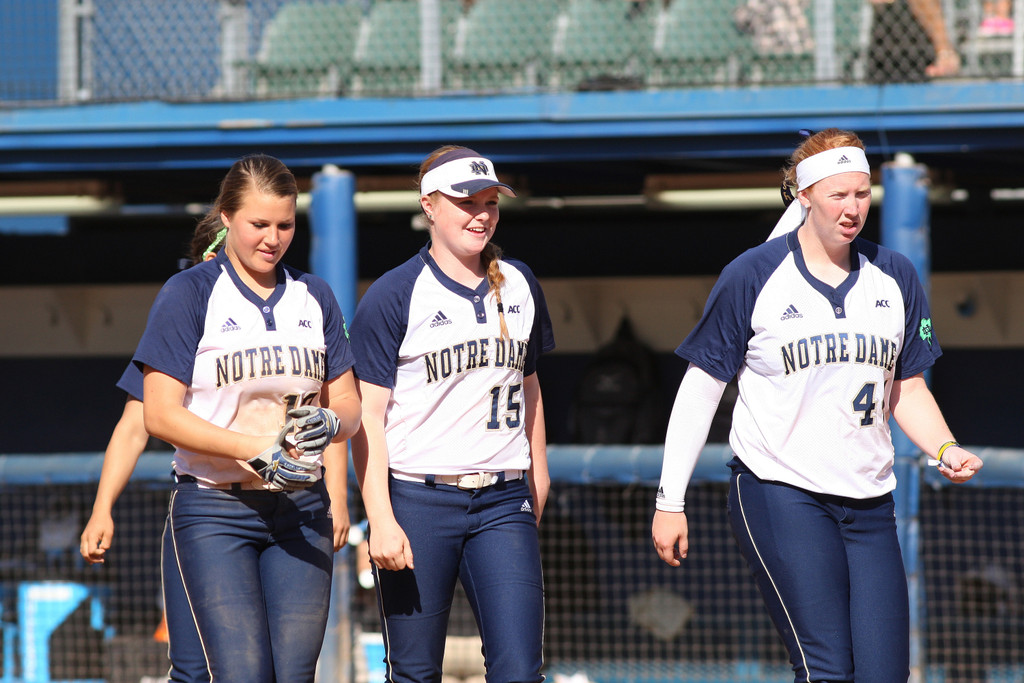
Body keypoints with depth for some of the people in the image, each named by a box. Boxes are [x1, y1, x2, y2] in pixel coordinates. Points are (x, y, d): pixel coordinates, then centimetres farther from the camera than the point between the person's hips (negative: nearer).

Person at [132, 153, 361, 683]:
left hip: (301, 509, 4)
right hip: (215, 509, -4)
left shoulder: (314, 297, 12)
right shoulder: (189, 293, -2)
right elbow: (160, 415, -9)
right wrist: (257, 451, -20)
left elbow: (348, 405, 18)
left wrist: (330, 422, -6)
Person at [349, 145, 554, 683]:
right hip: (418, 500, -4)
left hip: (503, 502, 4)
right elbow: (367, 416, -7)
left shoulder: (519, 286, 12)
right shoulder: (394, 296, -4)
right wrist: (380, 519, -15)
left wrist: (538, 476, 27)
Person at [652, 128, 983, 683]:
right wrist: (670, 501, -2)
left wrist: (944, 449, -1)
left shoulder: (895, 277, 11)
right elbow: (700, 388, 2)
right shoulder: (753, 277, -2)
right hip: (779, 495, -5)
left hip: (869, 502, 5)